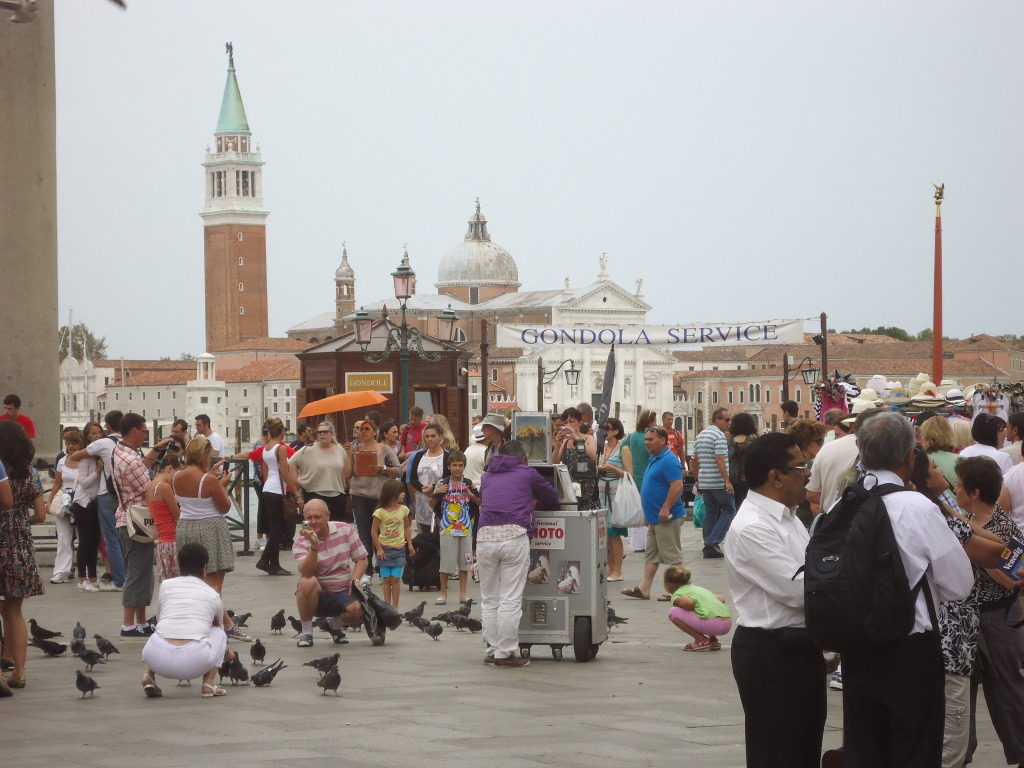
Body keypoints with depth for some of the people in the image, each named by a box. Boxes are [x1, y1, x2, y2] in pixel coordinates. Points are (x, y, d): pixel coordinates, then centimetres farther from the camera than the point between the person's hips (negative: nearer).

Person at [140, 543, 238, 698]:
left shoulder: (165, 585, 20)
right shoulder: (213, 595, 20)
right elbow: (217, 626, 38)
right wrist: (227, 654, 61)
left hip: (159, 658, 2)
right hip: (195, 660, -1)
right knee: (218, 633, 30)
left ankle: (148, 675, 9)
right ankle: (209, 684, 12)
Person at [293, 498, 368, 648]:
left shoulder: (345, 530, 0)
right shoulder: (301, 542, -9)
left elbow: (362, 559, 8)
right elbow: (306, 573, -26)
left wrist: (355, 579, -11)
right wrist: (314, 547, -39)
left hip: (344, 591, 2)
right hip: (318, 594, -2)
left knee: (358, 610, -30)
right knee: (307, 582, -37)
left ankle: (336, 623, 10)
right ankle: (306, 632, -16)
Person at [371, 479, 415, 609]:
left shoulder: (403, 510, 3)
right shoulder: (380, 512, -8)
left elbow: (407, 528, 13)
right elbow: (374, 531, -5)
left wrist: (410, 544, 7)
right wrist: (379, 549, -8)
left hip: (399, 549, 2)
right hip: (385, 549, -2)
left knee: (396, 579, -1)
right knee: (386, 579, 3)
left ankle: (395, 607, 3)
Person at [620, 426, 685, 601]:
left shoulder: (668, 461, -16)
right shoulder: (654, 459, 16)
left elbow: (677, 486, -26)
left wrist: (665, 509, -26)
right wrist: (649, 513, 22)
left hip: (666, 518, -11)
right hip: (655, 517, 11)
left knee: (671, 554, -5)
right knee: (650, 554, 11)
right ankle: (644, 588, 13)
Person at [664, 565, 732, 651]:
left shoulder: (676, 596, 7)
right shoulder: (698, 588, 29)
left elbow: (689, 602, -15)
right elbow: (722, 599, 24)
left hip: (712, 624, -8)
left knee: (673, 613, 3)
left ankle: (701, 640, 1)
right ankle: (713, 640, 19)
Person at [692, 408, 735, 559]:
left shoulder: (700, 436, 15)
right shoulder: (719, 436, -12)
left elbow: (695, 460, 18)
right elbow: (720, 460, -20)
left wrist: (697, 479, 25)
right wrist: (727, 481, -20)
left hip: (704, 482, 8)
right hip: (718, 482, -8)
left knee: (710, 512, 11)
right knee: (729, 510, 0)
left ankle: (709, 548, 9)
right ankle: (713, 542, -10)